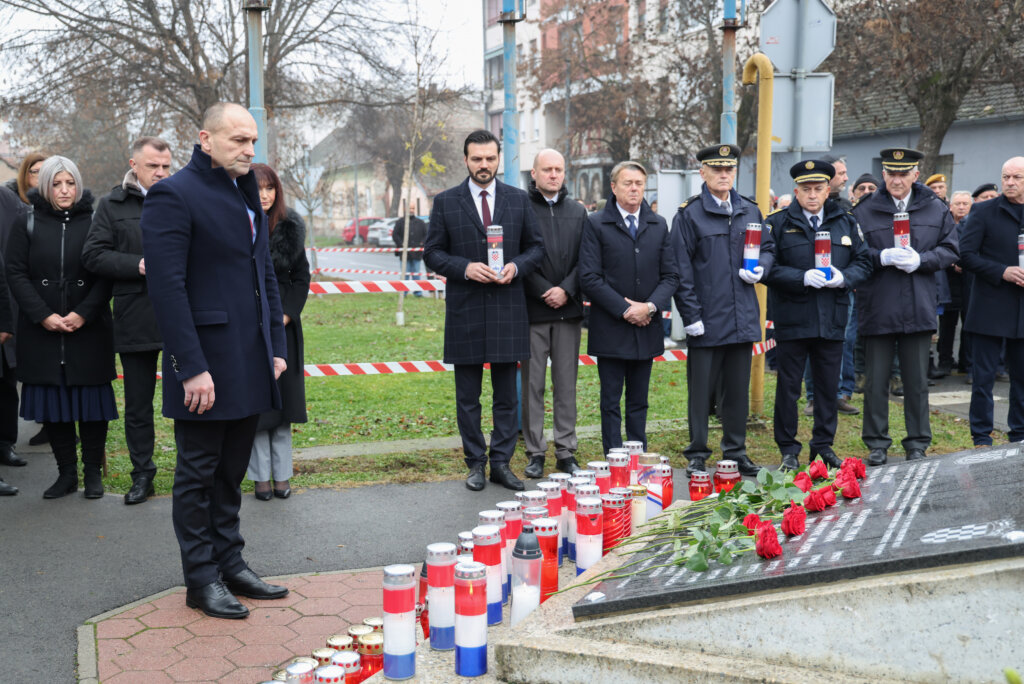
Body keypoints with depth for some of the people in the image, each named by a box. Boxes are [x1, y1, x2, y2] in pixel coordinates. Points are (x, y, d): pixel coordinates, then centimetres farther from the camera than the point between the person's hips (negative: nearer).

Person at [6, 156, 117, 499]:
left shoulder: (94, 222, 3)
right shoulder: (28, 223, 5)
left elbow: (106, 274, -1)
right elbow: (15, 273, 1)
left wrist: (84, 313, -12)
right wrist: (44, 316, -9)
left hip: (89, 329, -1)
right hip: (41, 330, 1)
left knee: (92, 401, 1)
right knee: (52, 403, 4)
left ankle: (93, 471, 12)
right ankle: (66, 473, 14)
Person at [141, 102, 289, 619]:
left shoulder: (246, 195, 16)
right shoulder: (174, 195, -10)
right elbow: (166, 286, -17)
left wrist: (276, 345, 13)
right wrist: (192, 367, -20)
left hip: (250, 361, 8)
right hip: (206, 365, -8)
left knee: (231, 471, 15)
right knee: (198, 474, 4)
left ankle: (230, 564, 26)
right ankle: (202, 580, 15)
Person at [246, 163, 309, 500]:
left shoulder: (290, 227, 3)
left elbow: (302, 277, 7)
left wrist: (285, 316, -4)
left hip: (283, 324, 2)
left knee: (282, 396, 6)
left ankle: (282, 475, 15)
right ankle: (261, 476, 10)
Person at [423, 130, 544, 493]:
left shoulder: (519, 200, 7)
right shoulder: (445, 202, 3)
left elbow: (537, 246, 11)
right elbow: (432, 253, 2)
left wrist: (516, 267, -9)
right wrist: (465, 268, -14)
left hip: (508, 309, 1)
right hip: (465, 311, -1)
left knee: (507, 394, 6)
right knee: (468, 397, 6)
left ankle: (501, 463, 16)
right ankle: (476, 463, 17)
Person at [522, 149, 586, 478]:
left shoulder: (578, 212, 13)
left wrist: (566, 290, -6)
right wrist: (544, 291, -11)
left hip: (568, 310, 3)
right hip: (532, 310, -3)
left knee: (566, 384, 7)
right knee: (532, 384, 2)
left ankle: (566, 451, 15)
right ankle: (535, 453, 11)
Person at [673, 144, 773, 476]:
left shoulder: (750, 211, 11)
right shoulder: (688, 214, -3)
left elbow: (768, 247, 22)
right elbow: (681, 270, -6)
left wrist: (760, 268, -2)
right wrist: (691, 315, -11)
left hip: (742, 318, 4)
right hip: (706, 320, -4)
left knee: (738, 389, 12)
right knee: (701, 390, 3)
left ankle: (736, 451, 23)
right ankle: (697, 455, 13)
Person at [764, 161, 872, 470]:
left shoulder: (846, 223, 10)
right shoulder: (778, 223, -1)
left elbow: (863, 262, 11)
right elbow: (767, 268, -7)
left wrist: (843, 278, -9)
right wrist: (802, 278, -19)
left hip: (832, 319, 3)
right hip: (792, 319, -3)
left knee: (829, 386, 11)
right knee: (788, 386, 3)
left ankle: (824, 445, 25)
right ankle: (789, 449, 15)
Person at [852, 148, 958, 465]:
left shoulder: (936, 209, 6)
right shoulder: (864, 211, 1)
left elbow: (950, 249, 6)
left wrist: (920, 260, -11)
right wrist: (883, 257, -18)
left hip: (919, 309, 2)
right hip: (877, 309, -1)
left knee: (917, 381, 10)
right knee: (876, 380, 5)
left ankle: (917, 445, 22)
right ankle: (877, 444, 17)